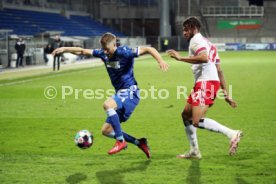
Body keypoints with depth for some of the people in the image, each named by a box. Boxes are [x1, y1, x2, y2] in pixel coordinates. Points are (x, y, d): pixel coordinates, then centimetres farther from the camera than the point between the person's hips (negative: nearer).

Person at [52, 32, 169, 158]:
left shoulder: (124, 52, -15)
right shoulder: (103, 54, 4)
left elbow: (148, 49, -17)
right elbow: (82, 51, 13)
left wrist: (160, 60, -32)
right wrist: (64, 49, 4)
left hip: (130, 93, -8)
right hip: (120, 93, 8)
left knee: (107, 105, -35)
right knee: (106, 130, 6)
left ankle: (121, 141, -23)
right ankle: (139, 143, 18)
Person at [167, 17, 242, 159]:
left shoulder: (196, 40, -1)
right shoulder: (208, 43, 28)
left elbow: (204, 58, -23)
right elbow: (219, 71, 24)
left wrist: (181, 58, -18)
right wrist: (226, 93, 22)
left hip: (206, 82, -10)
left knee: (197, 121, -20)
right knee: (186, 115, 20)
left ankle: (232, 134, -22)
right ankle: (194, 151, 24)